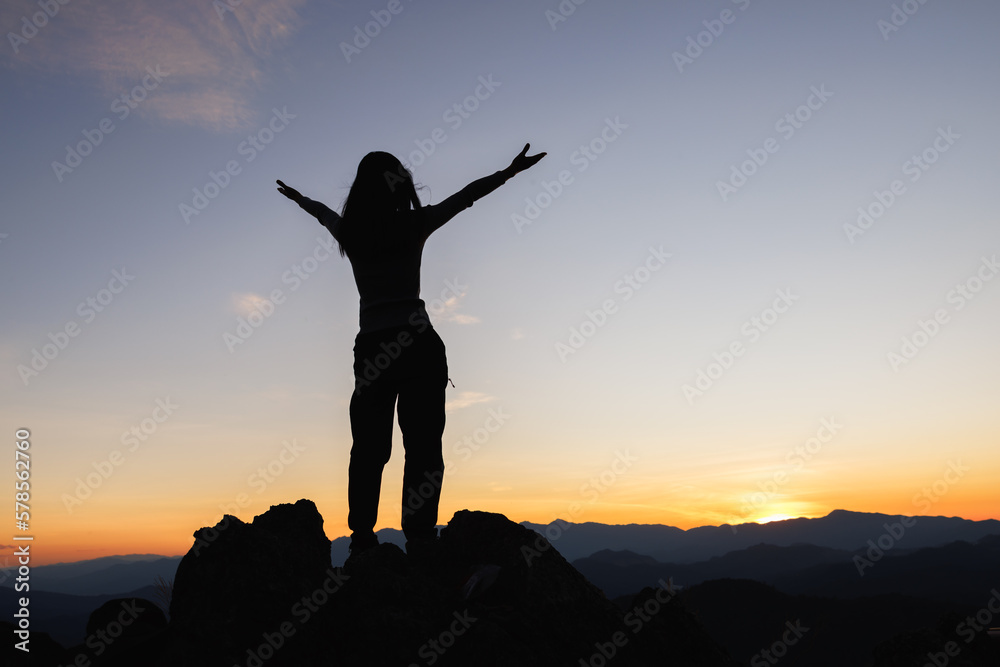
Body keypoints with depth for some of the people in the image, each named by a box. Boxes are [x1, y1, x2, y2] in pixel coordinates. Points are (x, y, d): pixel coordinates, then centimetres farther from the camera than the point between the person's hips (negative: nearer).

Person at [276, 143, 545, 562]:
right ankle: (419, 538, -8)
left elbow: (321, 212, 32)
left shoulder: (349, 231, 9)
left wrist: (299, 198, 54)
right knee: (423, 446, -2)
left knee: (369, 449, 9)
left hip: (371, 349, 4)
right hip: (418, 344, -3)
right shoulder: (413, 225, 0)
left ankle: (362, 539, 7)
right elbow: (467, 195, 10)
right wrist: (511, 170, 21)